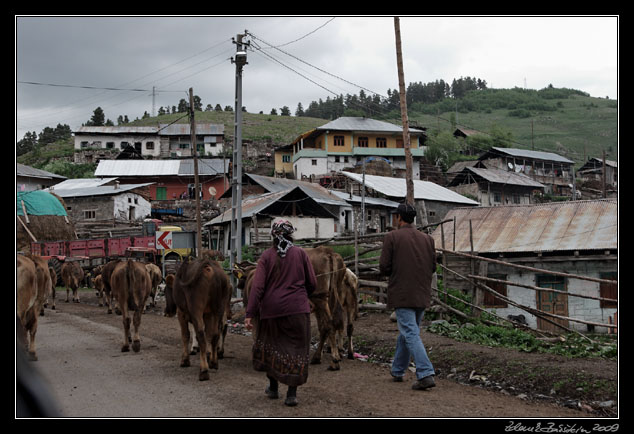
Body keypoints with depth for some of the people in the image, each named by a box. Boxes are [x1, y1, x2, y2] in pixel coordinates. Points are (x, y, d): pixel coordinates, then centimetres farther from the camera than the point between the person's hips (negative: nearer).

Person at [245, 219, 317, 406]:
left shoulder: (267, 256, -3)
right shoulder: (300, 253, -1)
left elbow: (257, 286, -9)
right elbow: (312, 283, 3)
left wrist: (250, 313, -10)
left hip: (271, 307, 1)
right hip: (297, 309, -1)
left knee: (271, 346, 20)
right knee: (296, 348, 5)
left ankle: (273, 387, 29)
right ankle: (292, 394, 2)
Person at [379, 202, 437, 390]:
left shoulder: (392, 237, -7)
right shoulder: (427, 239, 7)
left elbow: (384, 267, -9)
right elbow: (432, 267, 9)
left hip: (402, 295, -6)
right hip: (422, 295, 6)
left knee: (411, 334, -8)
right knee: (406, 332, 19)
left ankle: (426, 374, -19)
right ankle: (397, 371, 30)